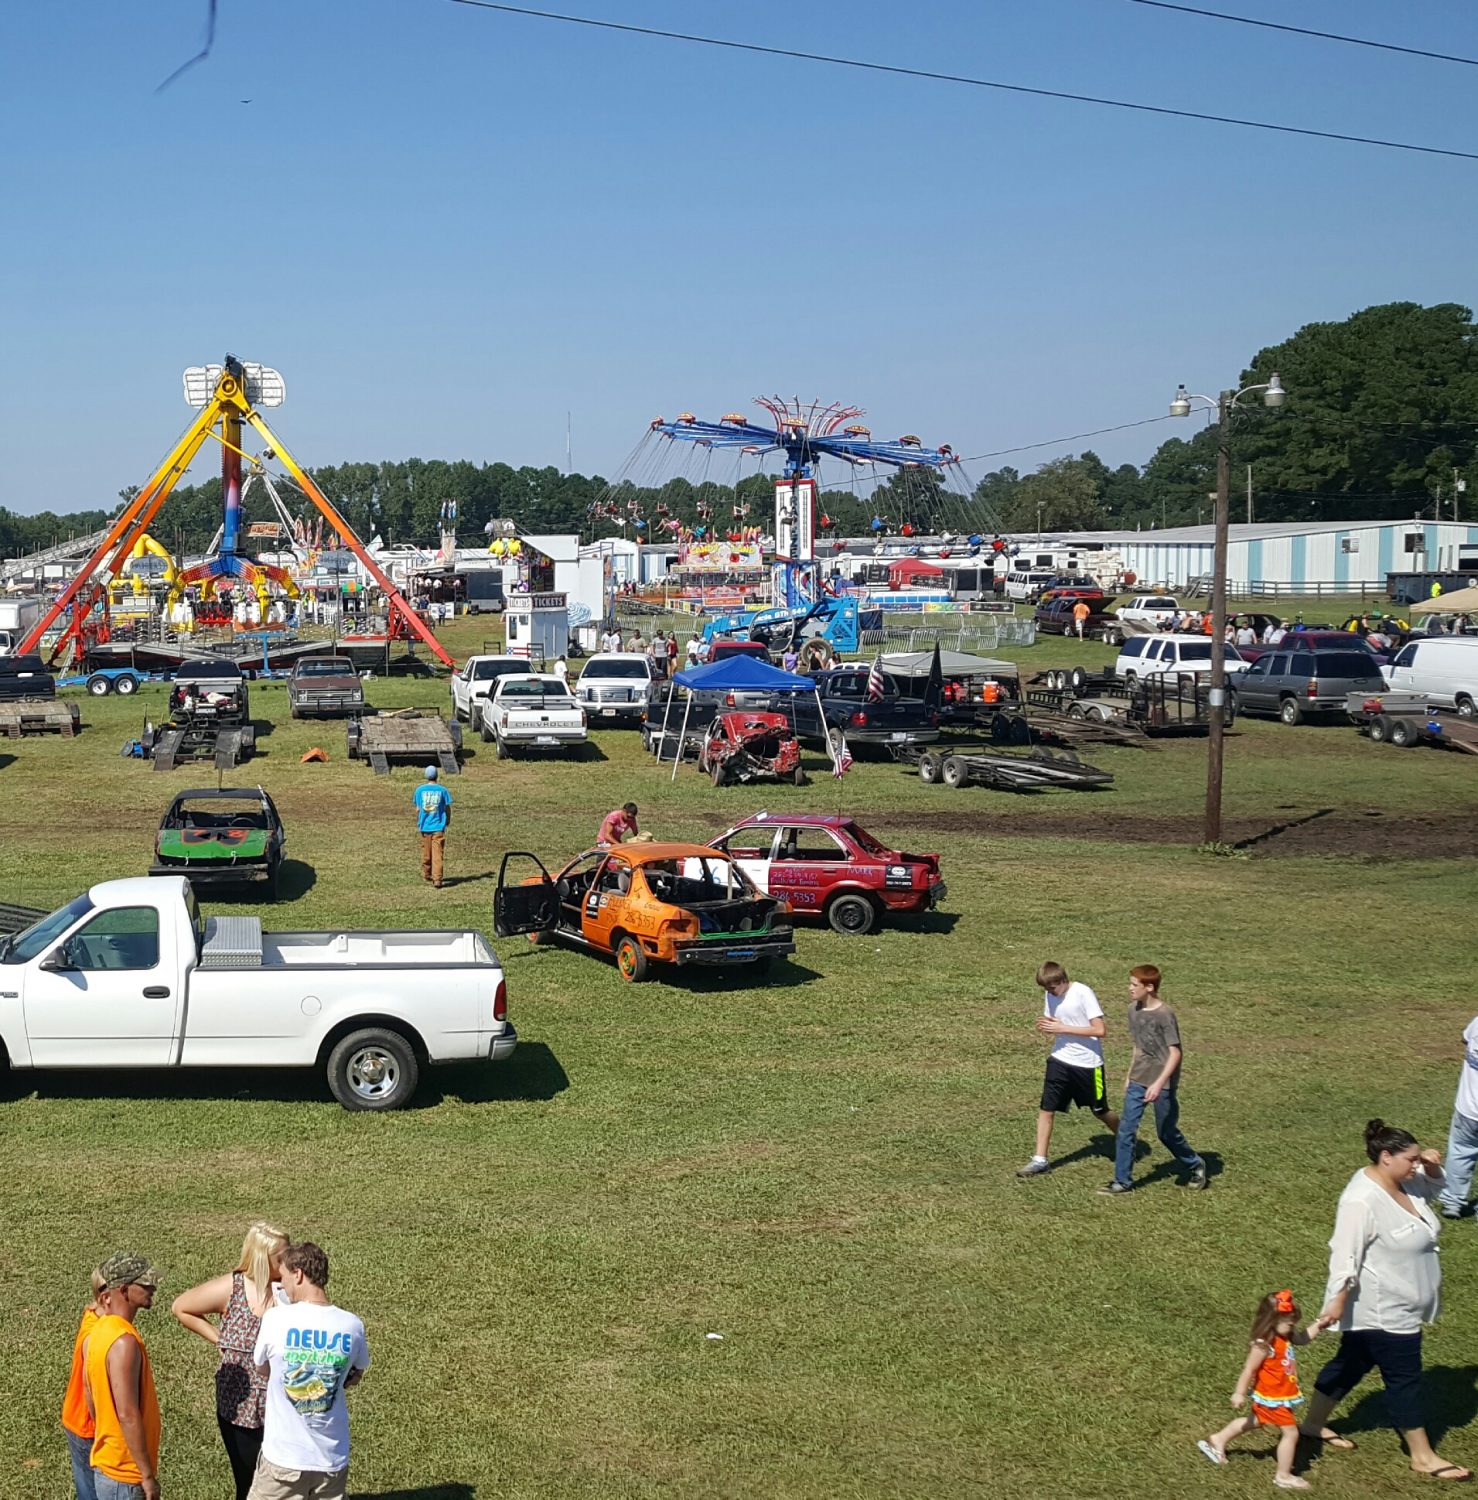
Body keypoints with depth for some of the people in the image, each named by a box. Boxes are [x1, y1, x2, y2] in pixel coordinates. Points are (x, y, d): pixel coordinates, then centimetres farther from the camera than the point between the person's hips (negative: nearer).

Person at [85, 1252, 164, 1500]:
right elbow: (128, 1415, -25)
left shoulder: (99, 1331, 6)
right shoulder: (124, 1342, -23)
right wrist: (148, 1475, -20)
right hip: (125, 1475, -9)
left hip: (105, 1465, 9)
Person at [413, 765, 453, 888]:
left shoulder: (420, 790, -1)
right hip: (438, 826, -2)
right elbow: (447, 808, 2)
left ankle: (426, 874, 33)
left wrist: (417, 821, 17)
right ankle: (437, 879, -13)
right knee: (438, 854, -5)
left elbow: (418, 809, 1)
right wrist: (448, 820, 20)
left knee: (426, 852, 18)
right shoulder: (442, 790, -4)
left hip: (425, 826, 2)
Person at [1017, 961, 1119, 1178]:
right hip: (1060, 1060, 5)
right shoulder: (1049, 995, 1)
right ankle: (1039, 1160, 1)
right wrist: (1045, 1026, -12)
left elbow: (1100, 1030, -22)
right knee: (1046, 1108, -5)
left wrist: (1062, 1028, -24)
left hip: (1088, 1063, -5)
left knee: (1100, 1111, 11)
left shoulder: (1083, 993, -18)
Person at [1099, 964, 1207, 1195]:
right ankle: (1122, 1181, 6)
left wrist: (1159, 1083, -26)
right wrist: (1130, 1075, 19)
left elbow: (1175, 1053, -19)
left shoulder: (1164, 1015, -18)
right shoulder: (1134, 1010, 4)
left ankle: (1196, 1167, 31)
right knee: (1126, 1129, -1)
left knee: (1166, 1132, 7)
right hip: (1138, 1081, 6)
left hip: (1162, 1083, -6)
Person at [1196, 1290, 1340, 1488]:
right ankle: (1283, 1476, 10)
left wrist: (1319, 1323, -2)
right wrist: (1239, 1393, -19)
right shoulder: (1264, 1345, -29)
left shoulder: (1285, 1337, -3)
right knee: (1290, 1433, -2)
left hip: (1279, 1396, 10)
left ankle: (1218, 1440, 40)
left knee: (1255, 1421, 27)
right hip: (1272, 1398, -10)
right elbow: (1249, 1369, -24)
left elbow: (1304, 1337, 12)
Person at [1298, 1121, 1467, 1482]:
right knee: (1404, 1377, 3)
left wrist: (1432, 1168, -1)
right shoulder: (1362, 1201, -28)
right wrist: (1338, 1301, -27)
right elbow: (1346, 1255, -27)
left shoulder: (1402, 1183, 0)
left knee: (1352, 1363, 20)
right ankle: (1422, 1456, 16)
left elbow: (1431, 1188, 20)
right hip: (1381, 1310, -9)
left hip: (1399, 1306, 9)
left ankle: (1313, 1425, 34)